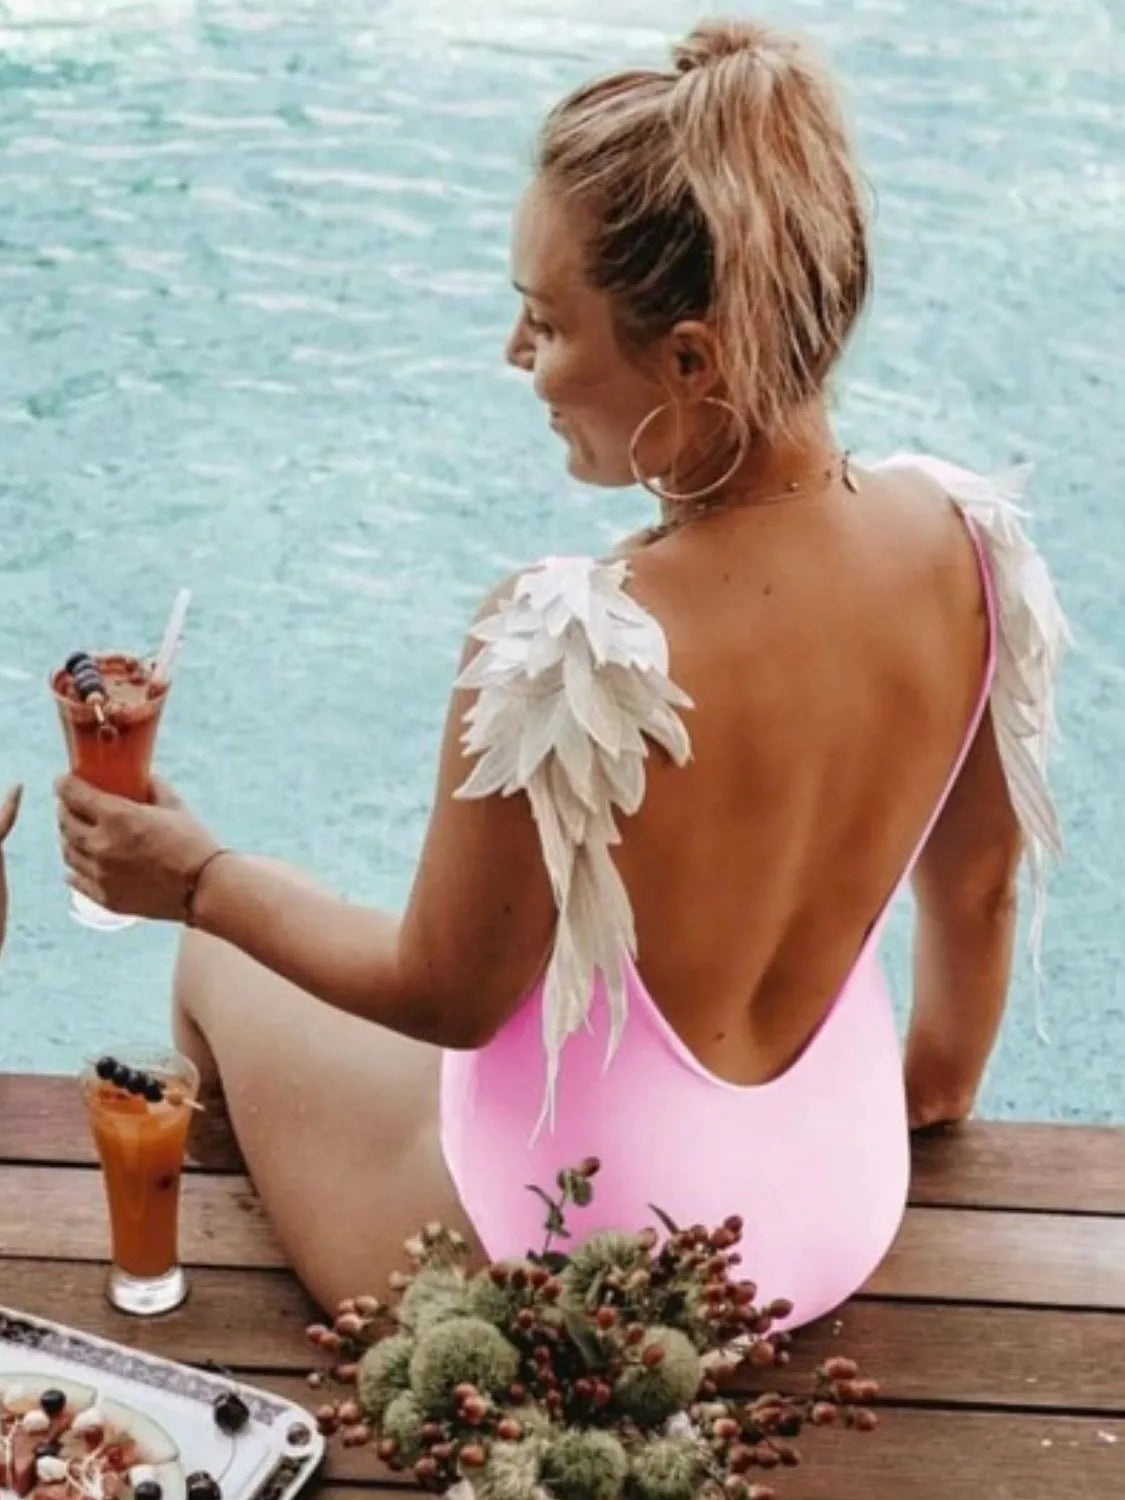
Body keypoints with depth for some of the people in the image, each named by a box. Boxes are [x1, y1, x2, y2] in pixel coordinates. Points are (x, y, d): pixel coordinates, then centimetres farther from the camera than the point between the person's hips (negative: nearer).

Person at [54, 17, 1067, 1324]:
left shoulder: (568, 645, -35)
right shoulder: (963, 534, -17)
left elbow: (449, 995, -19)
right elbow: (978, 884, 0)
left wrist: (193, 879, -3)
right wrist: (933, 1084, 20)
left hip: (585, 1265, -6)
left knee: (219, 977, 24)